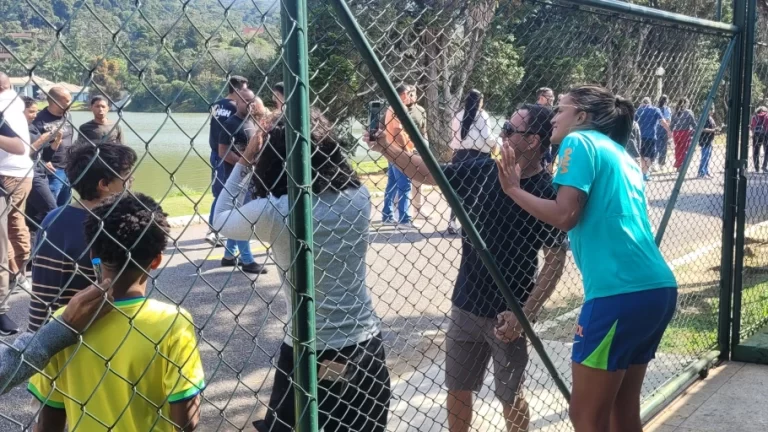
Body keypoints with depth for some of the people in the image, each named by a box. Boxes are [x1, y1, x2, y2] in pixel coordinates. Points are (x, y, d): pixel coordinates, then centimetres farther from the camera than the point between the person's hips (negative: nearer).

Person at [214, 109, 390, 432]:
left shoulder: (273, 211, -16)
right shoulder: (358, 197, -5)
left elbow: (220, 220, 5)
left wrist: (245, 163, 7)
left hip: (308, 351, -4)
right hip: (365, 345, 4)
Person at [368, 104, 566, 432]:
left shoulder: (547, 192, -15)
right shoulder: (481, 170, -1)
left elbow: (555, 260, -14)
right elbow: (425, 173, 8)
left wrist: (526, 313, -20)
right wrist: (386, 148, -5)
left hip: (507, 313, -5)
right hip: (465, 304, 5)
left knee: (510, 395, 12)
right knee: (457, 389, 16)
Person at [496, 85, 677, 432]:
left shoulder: (579, 141, 0)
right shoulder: (621, 154, 24)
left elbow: (565, 215, -12)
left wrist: (513, 189, 0)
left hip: (620, 293, -9)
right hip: (658, 288, 9)